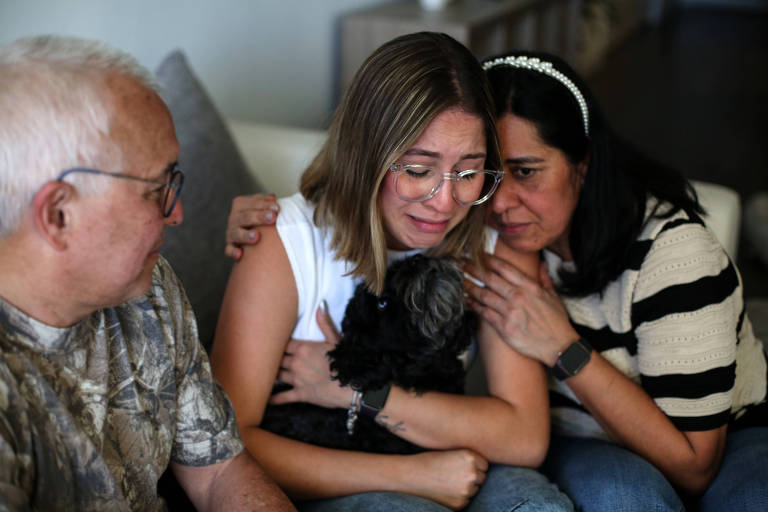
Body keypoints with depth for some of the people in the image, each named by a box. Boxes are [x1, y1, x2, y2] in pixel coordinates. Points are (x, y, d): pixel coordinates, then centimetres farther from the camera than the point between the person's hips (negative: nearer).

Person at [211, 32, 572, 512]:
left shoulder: (497, 242, -8)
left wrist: (358, 390, -20)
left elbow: (526, 438, -14)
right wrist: (411, 473, -25)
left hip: (448, 466, 3)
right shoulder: (285, 244, -16)